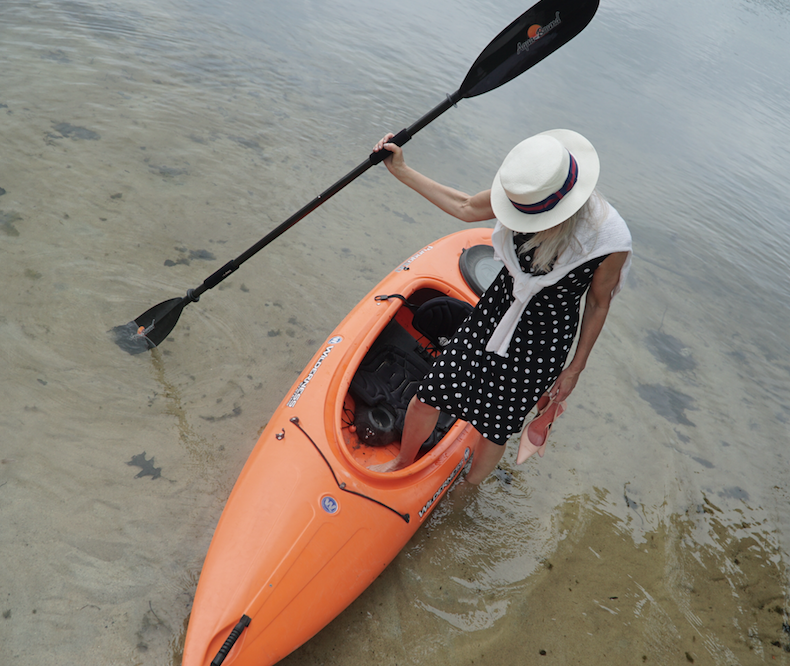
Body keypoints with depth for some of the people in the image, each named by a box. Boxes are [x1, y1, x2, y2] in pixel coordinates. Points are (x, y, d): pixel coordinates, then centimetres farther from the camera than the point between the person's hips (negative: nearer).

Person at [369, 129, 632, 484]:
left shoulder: (610, 240, -26)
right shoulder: (525, 192, -17)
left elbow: (598, 303, -8)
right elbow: (466, 207, 1)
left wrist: (575, 369, 1)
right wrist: (401, 170, 0)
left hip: (543, 340, -3)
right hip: (495, 312, 4)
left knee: (495, 430, 9)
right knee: (428, 397, 6)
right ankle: (402, 463, 40)